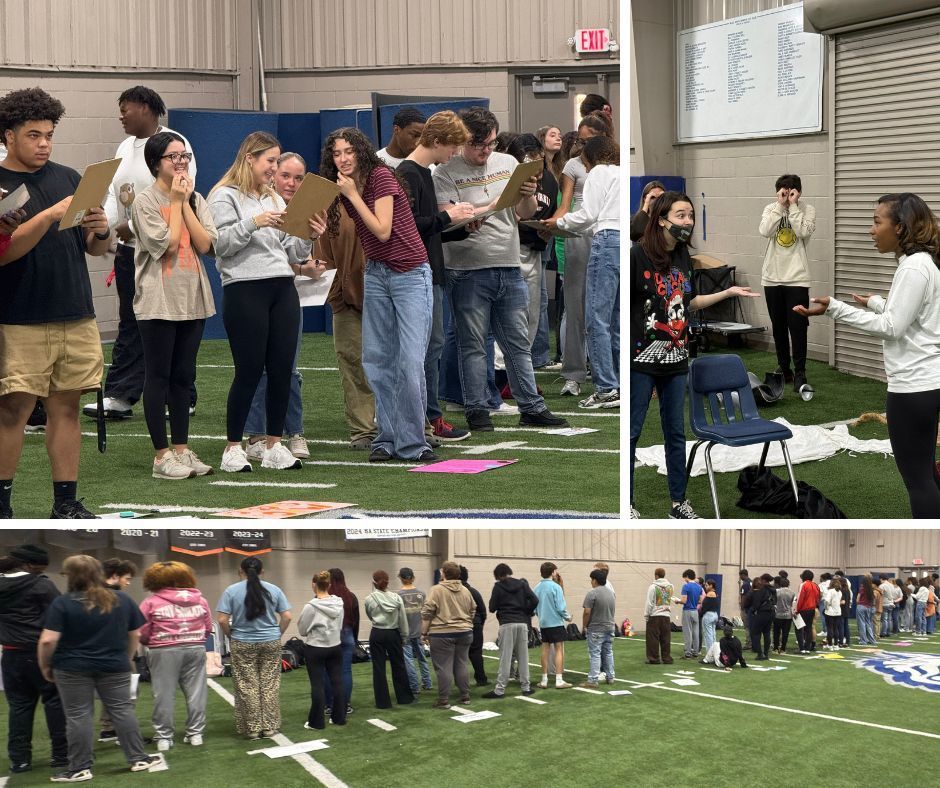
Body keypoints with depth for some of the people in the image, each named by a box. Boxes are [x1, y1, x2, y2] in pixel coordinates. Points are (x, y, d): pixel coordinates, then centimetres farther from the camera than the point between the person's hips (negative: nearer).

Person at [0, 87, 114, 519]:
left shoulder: (68, 178, 12)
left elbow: (96, 249, 17)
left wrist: (100, 230, -6)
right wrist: (50, 215, -23)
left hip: (76, 316, 5)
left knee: (66, 407, 7)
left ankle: (66, 503, 12)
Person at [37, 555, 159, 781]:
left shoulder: (62, 603, -11)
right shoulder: (123, 600, 3)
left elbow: (48, 640, -15)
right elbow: (135, 635, 8)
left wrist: (45, 666, -1)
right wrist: (125, 659, 21)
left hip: (73, 669, -3)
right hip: (114, 667, 3)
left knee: (78, 716, 2)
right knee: (123, 711, 10)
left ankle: (80, 768, 4)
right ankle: (138, 758, 13)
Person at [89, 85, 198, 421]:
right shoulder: (126, 147, 15)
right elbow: (114, 193, 14)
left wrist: (133, 225, -16)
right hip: (129, 248, 8)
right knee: (130, 324, 8)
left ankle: (182, 399, 7)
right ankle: (119, 396, 9)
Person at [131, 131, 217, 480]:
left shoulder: (195, 199, 10)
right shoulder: (146, 201, -7)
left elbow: (205, 244, -3)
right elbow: (167, 244, -16)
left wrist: (185, 203, -6)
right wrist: (176, 202, -9)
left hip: (193, 299, 6)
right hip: (158, 302, -6)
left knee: (183, 376, 10)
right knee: (159, 377, -1)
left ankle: (182, 450, 16)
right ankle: (162, 455, 2)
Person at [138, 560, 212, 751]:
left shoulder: (151, 602, -4)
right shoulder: (200, 600, 7)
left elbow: (142, 634, -4)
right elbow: (208, 628, 9)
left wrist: (152, 643, 16)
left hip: (164, 651, -3)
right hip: (195, 649, 3)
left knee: (164, 694, 4)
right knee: (196, 692, 10)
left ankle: (163, 737, 6)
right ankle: (195, 733, 15)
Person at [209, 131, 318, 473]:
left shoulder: (275, 199, 20)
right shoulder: (225, 196, 0)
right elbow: (221, 244, -11)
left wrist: (309, 237, 1)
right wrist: (252, 223, -20)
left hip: (283, 289, 6)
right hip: (245, 289, -6)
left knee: (282, 370, 3)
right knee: (249, 371, -6)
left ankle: (274, 445, 11)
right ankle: (233, 448, 3)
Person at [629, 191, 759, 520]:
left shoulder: (683, 257, 7)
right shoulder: (638, 254, -14)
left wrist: (729, 292, 18)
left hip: (675, 358, 7)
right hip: (641, 358, -6)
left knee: (676, 432, 13)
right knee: (631, 431, 3)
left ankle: (678, 502, 23)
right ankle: (626, 502, 15)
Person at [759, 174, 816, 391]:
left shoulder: (807, 210, -2)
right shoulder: (771, 209, 3)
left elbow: (804, 231, -20)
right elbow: (765, 231, -15)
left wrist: (793, 206, -15)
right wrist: (780, 205, -14)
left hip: (797, 278, -3)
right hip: (772, 277, 3)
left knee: (797, 327, -6)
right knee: (778, 326, 12)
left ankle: (799, 372, 1)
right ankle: (784, 368, 23)